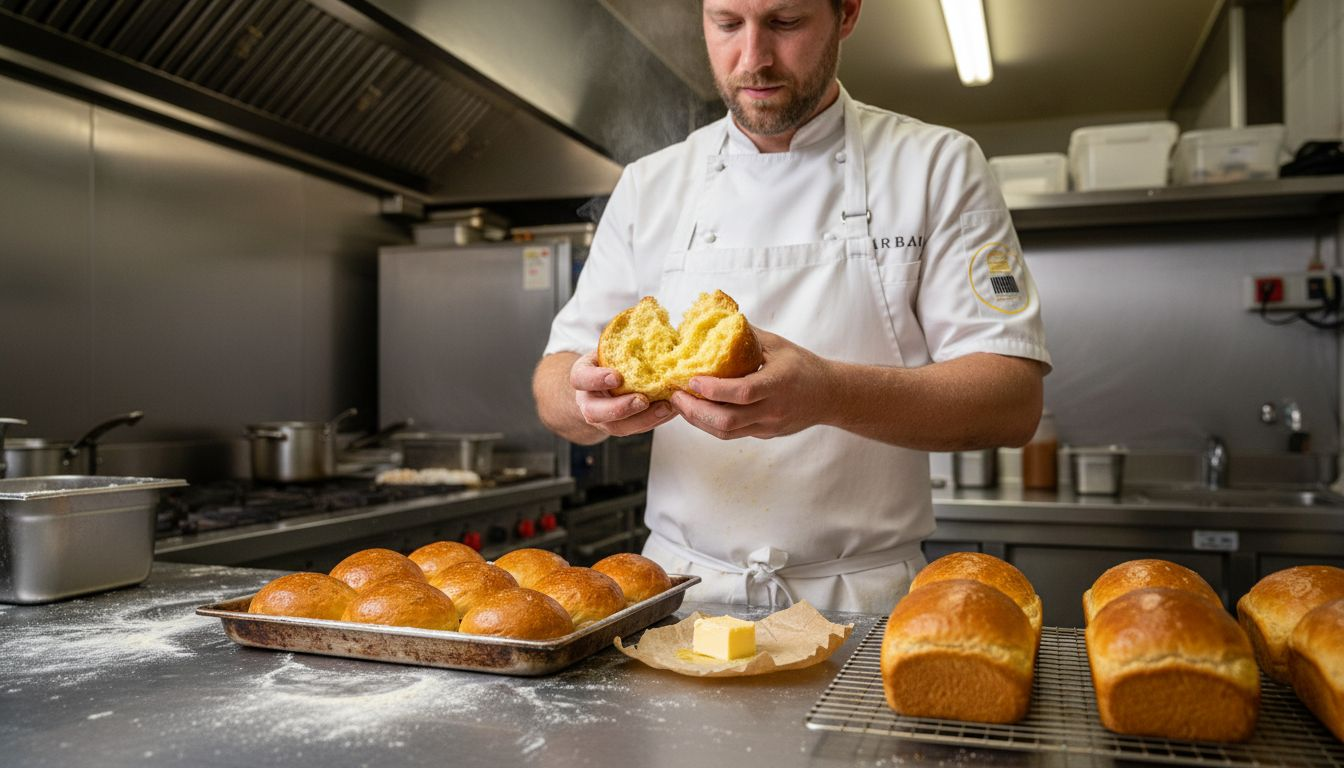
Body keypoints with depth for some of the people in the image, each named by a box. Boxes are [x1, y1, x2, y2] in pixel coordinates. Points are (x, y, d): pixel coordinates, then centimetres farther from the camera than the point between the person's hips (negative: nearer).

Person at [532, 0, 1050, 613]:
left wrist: (831, 394, -24)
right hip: (678, 586, 2)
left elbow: (1013, 401, -6)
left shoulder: (938, 166, 2)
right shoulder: (649, 185, 10)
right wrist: (592, 397, -17)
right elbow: (555, 388, 8)